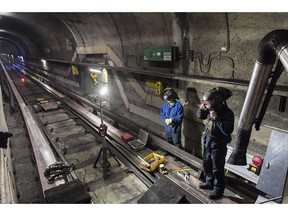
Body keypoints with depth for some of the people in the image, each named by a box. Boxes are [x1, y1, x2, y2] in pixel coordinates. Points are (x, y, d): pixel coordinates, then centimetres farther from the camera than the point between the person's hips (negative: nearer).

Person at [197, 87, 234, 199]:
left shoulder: (228, 113, -23)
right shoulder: (211, 109, -6)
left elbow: (228, 130, -30)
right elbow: (200, 116, 11)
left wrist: (216, 118, -33)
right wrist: (201, 109, -10)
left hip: (218, 145, -7)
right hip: (207, 141, 7)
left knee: (217, 168, 7)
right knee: (206, 164, 20)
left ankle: (218, 190, 26)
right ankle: (209, 182, 41)